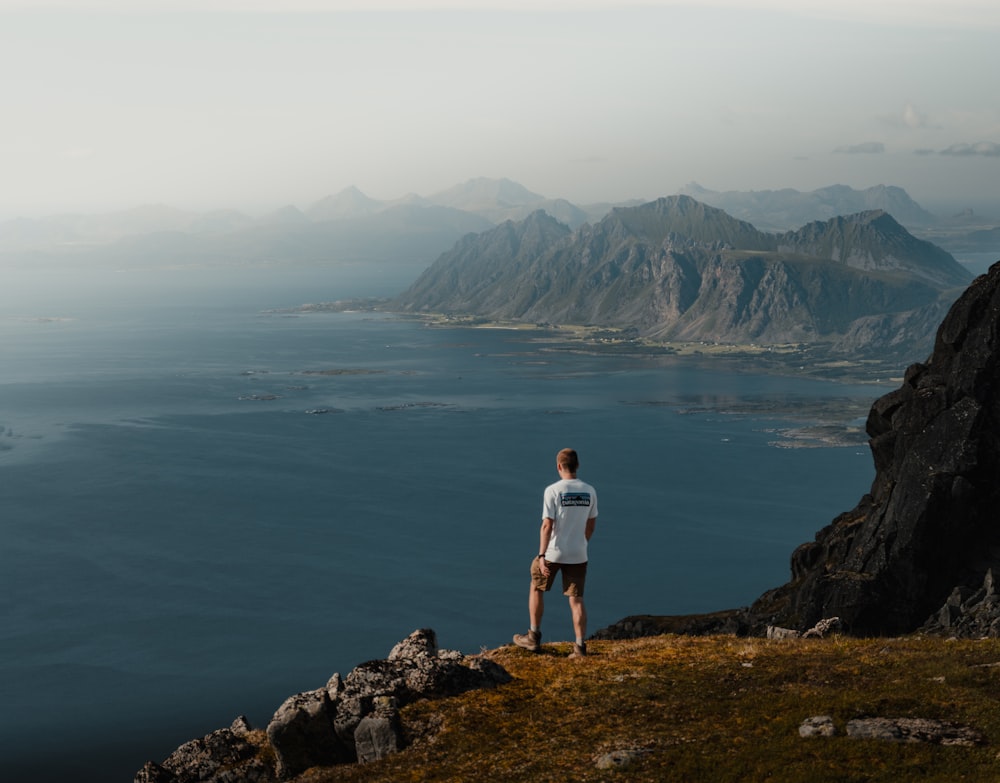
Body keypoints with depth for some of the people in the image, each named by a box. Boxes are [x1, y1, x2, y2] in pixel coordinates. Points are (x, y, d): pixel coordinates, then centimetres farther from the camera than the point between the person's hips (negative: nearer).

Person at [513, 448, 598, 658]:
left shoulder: (553, 491, -13)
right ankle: (580, 646, 2)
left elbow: (547, 526, -16)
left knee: (536, 588, 17)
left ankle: (534, 637, 22)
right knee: (576, 599, 7)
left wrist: (541, 556, -15)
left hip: (553, 552, -3)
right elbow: (591, 525, 10)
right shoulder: (589, 491, 1)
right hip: (578, 554, 4)